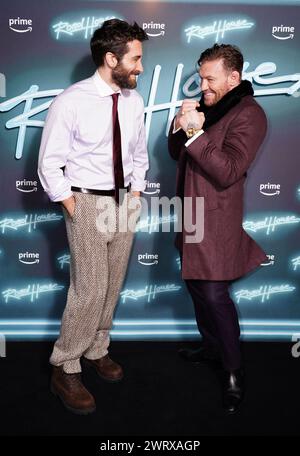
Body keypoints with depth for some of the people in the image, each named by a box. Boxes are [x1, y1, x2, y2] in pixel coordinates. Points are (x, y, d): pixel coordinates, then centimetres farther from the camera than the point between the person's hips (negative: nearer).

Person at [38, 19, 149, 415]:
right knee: (90, 290, -7)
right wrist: (72, 207, -9)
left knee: (112, 287, 12)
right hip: (88, 203, -5)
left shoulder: (134, 101, 2)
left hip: (125, 201, 6)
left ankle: (96, 351, 32)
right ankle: (65, 370, 12)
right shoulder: (71, 102, -13)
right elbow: (49, 164, -8)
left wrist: (136, 194, 7)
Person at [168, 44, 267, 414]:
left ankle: (233, 372, 10)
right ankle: (211, 347, 36)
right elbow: (177, 154, 15)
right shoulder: (207, 106, 13)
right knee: (196, 285, 16)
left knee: (214, 294, -7)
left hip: (216, 220, -8)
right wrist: (179, 126, -4)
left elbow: (227, 171, -22)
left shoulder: (248, 114, -12)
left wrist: (195, 132, -26)